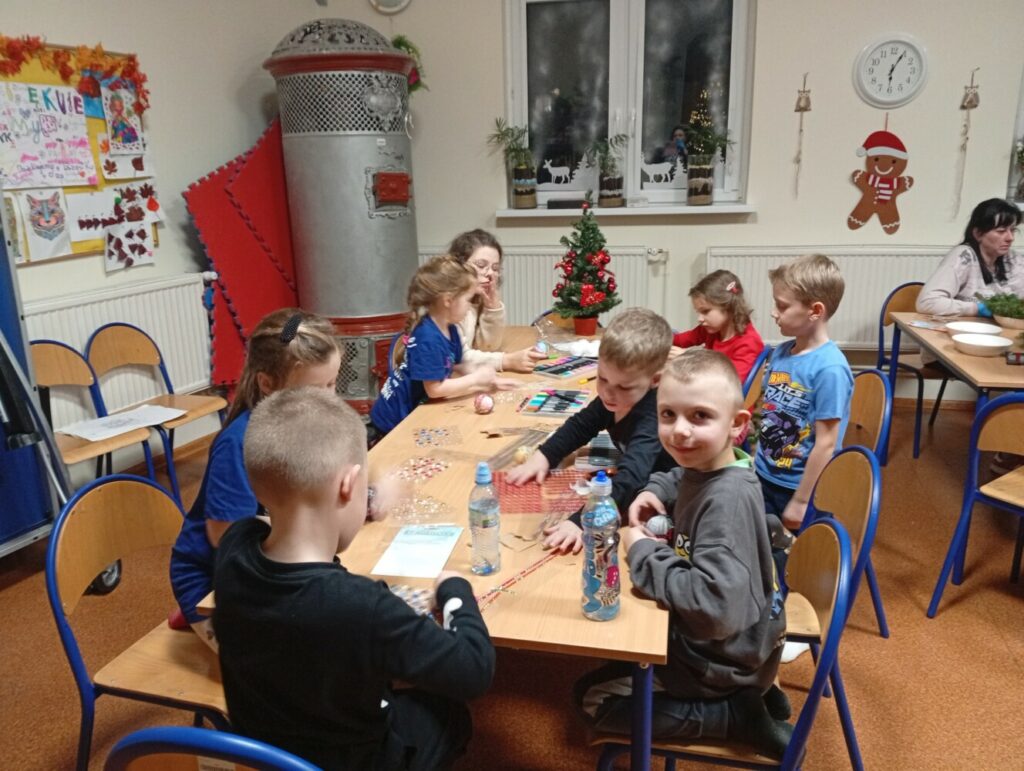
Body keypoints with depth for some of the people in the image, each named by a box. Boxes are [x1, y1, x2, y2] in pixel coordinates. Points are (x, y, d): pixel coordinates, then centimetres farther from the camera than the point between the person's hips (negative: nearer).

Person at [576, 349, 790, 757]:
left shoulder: (727, 499, -32)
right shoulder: (706, 468, -6)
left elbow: (715, 607, -41)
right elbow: (680, 478, 21)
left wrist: (643, 552, -29)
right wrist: (654, 491, -1)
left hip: (722, 660, -9)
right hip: (709, 636, 9)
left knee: (592, 698, 0)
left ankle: (739, 714, 1)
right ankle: (752, 693, 19)